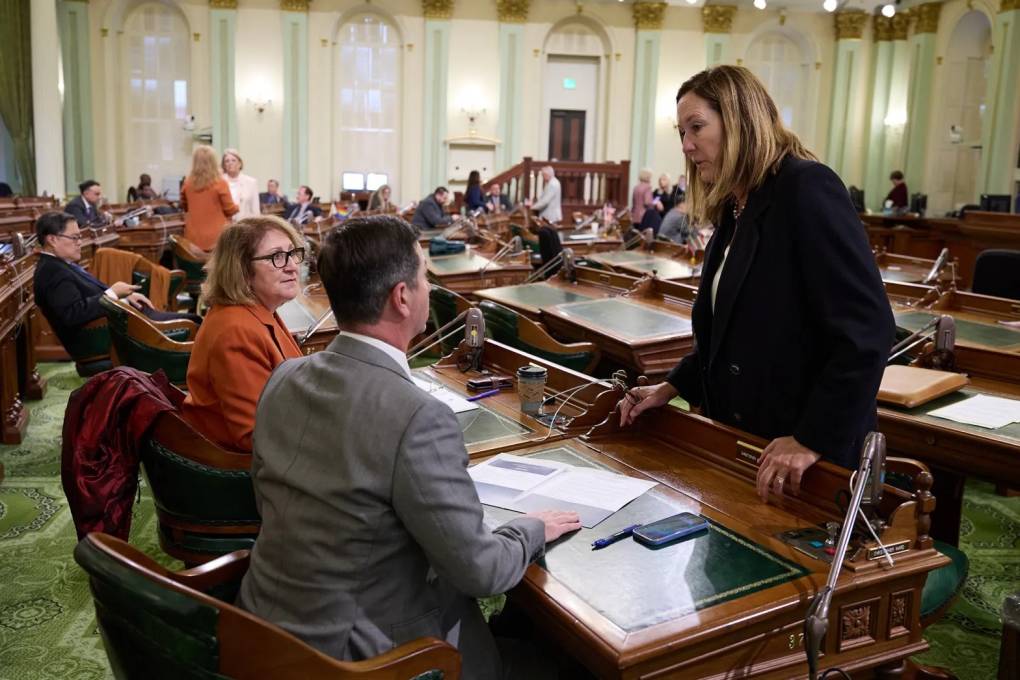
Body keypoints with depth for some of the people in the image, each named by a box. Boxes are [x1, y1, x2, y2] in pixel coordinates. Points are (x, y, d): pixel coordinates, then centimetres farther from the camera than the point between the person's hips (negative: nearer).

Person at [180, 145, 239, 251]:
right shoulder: (220, 183, -12)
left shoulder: (187, 183, 0)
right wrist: (237, 207, 17)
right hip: (216, 238, -4)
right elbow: (230, 209, -3)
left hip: (193, 238, 4)